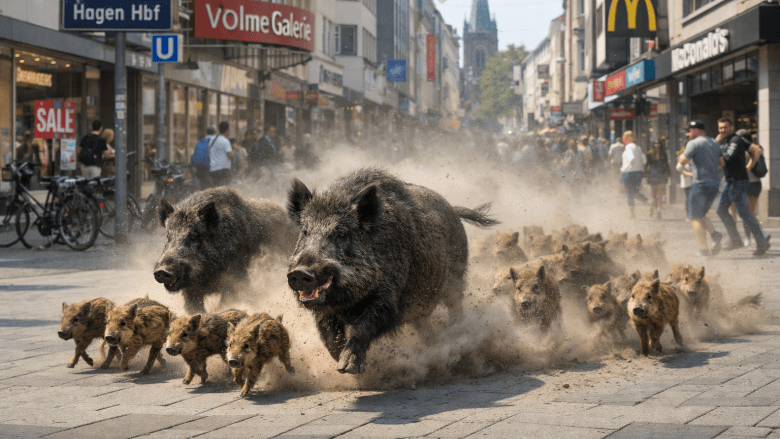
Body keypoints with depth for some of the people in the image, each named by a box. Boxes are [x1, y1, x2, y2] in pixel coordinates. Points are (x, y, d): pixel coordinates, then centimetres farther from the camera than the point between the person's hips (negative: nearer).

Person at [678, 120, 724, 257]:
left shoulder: (693, 143, -8)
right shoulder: (714, 143, 16)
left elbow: (683, 161, -16)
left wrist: (681, 155, 4)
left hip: (701, 184, -8)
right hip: (715, 183, 8)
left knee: (695, 218, 0)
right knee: (701, 215, 20)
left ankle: (704, 249, -8)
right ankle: (714, 234, -5)